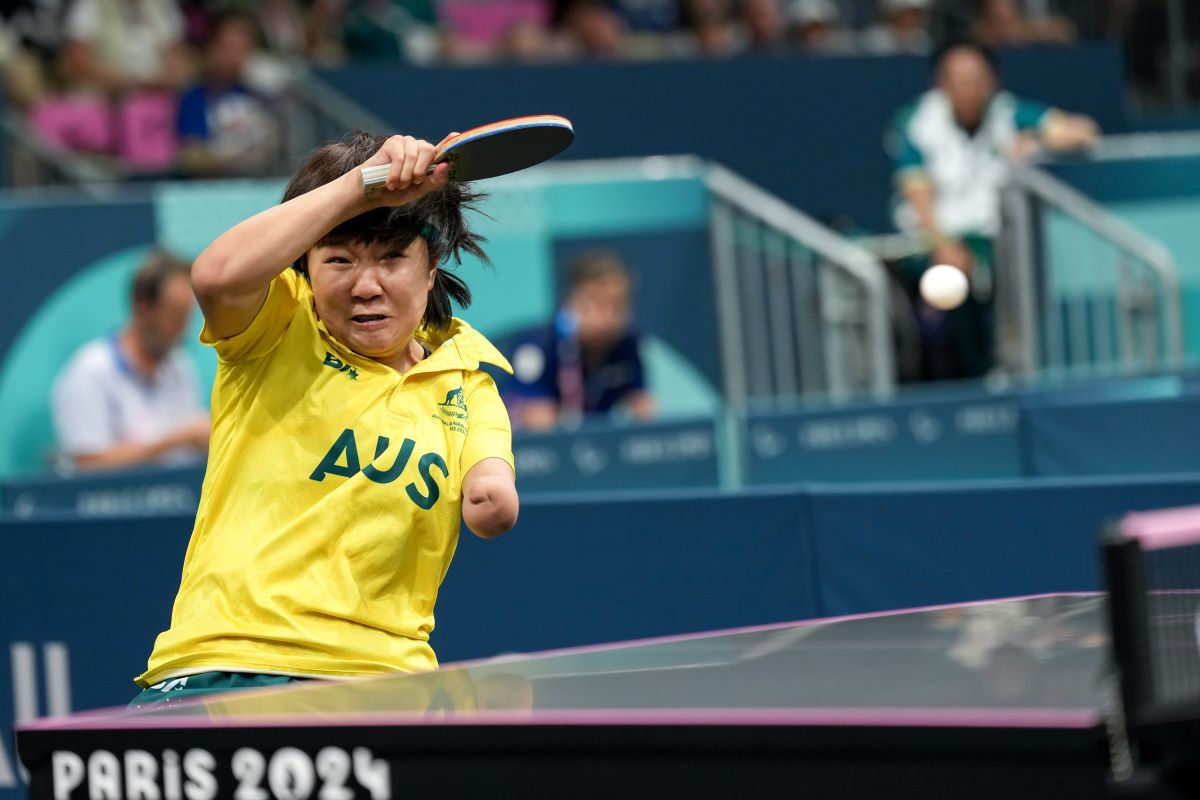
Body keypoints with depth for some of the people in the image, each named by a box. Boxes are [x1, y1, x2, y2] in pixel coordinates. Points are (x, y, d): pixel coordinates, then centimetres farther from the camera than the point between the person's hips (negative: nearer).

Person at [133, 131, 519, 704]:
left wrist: (492, 495, -14)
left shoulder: (464, 377, 17)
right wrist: (360, 186, -17)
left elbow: (491, 515, 6)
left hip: (381, 675, 4)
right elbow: (217, 276, -17)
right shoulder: (279, 325, 6)